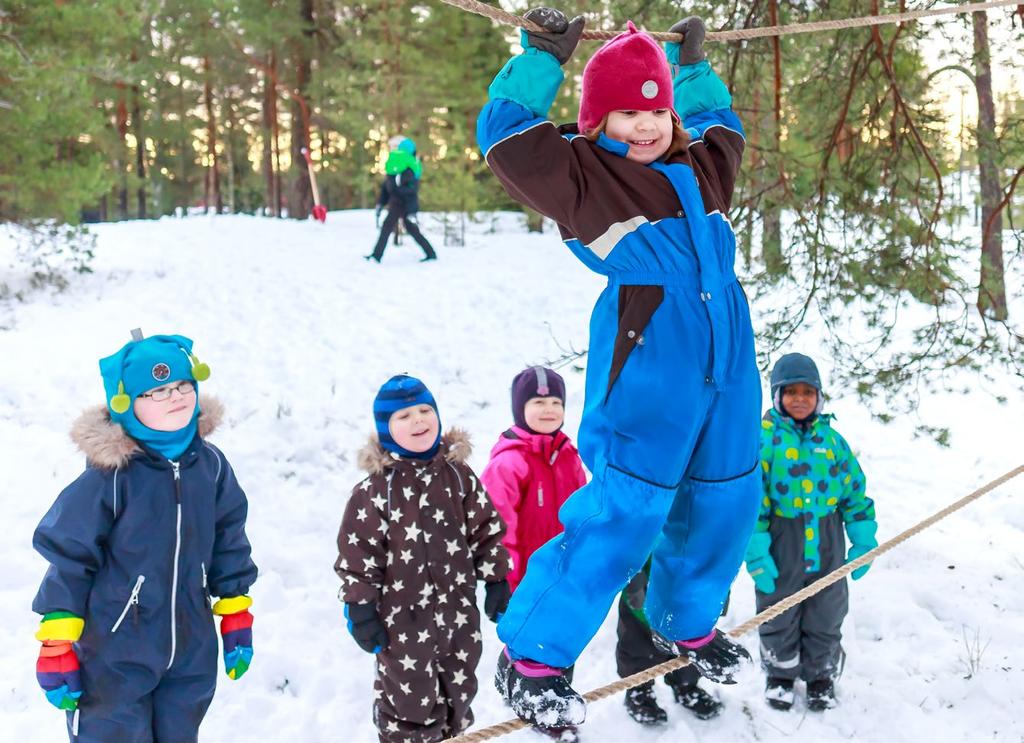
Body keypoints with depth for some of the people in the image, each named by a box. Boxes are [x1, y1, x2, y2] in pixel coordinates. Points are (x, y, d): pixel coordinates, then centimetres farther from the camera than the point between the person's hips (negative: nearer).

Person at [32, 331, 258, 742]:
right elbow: (68, 555, -13)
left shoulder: (211, 464, -3)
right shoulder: (110, 473, -19)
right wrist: (57, 645, -10)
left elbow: (229, 543, 9)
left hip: (192, 653, 5)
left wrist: (237, 617, 13)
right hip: (114, 657, -5)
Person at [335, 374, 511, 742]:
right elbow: (357, 553, -9)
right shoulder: (375, 489, -12)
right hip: (404, 616, -4)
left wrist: (496, 582, 6)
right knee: (409, 698, 5)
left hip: (459, 610, 4)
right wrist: (361, 610, -9)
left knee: (459, 695, 18)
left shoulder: (458, 474, 0)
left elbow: (487, 531, 7)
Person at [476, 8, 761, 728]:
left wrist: (695, 67, 38)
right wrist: (542, 60, 0)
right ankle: (531, 656, 3)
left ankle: (688, 624, 43)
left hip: (726, 368, 8)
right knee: (623, 515, -11)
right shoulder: (583, 172, -1)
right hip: (646, 368, -8)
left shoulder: (702, 168, 19)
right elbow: (505, 136, -6)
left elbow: (723, 126, 41)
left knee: (721, 505, 17)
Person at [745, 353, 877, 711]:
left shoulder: (831, 439, 3)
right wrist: (756, 551, -16)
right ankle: (780, 673, 35)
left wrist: (863, 540, 5)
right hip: (780, 545, -3)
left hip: (826, 546, 3)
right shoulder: (763, 438, -10)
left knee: (826, 616, 15)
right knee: (779, 615, 13)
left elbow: (855, 490, 9)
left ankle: (821, 675, 36)